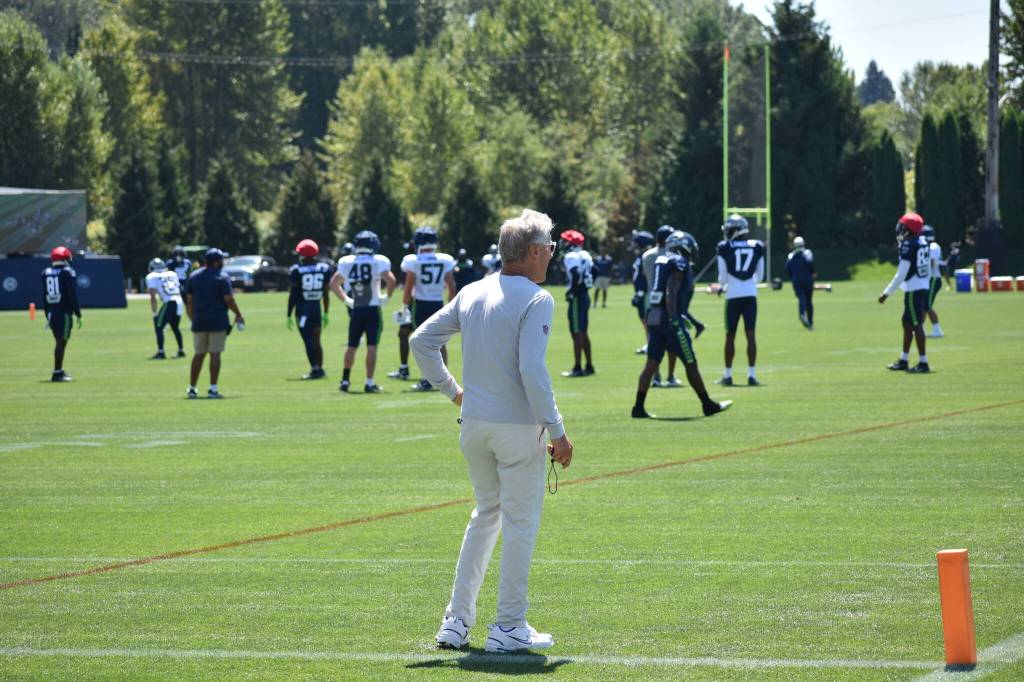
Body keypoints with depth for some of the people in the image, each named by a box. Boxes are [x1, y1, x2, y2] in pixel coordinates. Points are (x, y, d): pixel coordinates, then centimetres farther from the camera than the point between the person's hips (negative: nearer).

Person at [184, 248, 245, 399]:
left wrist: (192, 318, 15)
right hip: (218, 322, -4)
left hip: (199, 322, 4)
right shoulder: (222, 277, -8)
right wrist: (238, 314, 1)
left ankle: (192, 388, 11)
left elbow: (189, 300, 7)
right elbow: (228, 299, -11)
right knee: (215, 354, -2)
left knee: (199, 354, 12)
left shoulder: (193, 276, 7)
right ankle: (213, 388, -7)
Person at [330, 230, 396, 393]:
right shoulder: (379, 262, -8)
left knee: (352, 346, 14)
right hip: (373, 309, -3)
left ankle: (345, 381, 17)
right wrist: (388, 296, -3)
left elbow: (334, 283, 10)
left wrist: (346, 300, 16)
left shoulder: (346, 262, 4)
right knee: (372, 346, -2)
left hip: (356, 310, 3)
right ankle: (369, 382, -5)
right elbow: (391, 280, -20)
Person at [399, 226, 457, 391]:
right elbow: (451, 286, 2)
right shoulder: (445, 261, 0)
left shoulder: (414, 261, -8)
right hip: (438, 304, 3)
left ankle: (427, 379, -4)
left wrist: (404, 306, 1)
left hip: (421, 304, -3)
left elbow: (409, 286, -8)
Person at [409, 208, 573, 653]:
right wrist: (556, 430, -17)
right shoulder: (535, 300, -13)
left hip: (473, 423, 7)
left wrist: (451, 390, 17)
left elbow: (421, 340, 12)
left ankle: (457, 621, 18)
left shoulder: (472, 294, 8)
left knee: (486, 513, 20)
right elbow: (531, 370, -22)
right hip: (518, 427, -7)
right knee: (521, 521, 3)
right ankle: (509, 627, 6)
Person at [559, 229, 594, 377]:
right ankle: (589, 366, 21)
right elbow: (594, 272, 20)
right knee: (583, 332, 16)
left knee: (577, 333, -7)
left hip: (577, 298, -9)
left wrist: (571, 292, -15)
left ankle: (577, 368, -8)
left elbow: (575, 275, -26)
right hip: (585, 295, 9)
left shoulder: (571, 257, -14)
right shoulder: (585, 255, 13)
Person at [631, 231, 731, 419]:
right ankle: (708, 405, 10)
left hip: (654, 316, 8)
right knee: (690, 364, 2)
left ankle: (638, 407, -1)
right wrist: (674, 319, -24)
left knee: (652, 364, 5)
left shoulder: (661, 261, 16)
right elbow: (671, 293, -18)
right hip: (669, 318, -8)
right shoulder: (679, 263, -8)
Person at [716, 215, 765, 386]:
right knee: (751, 335, 0)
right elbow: (759, 275, 13)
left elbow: (722, 278, 0)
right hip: (751, 294, 2)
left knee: (730, 335, 6)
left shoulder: (724, 248, -3)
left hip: (733, 296, -2)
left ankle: (728, 375, 11)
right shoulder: (757, 248, 6)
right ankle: (751, 375, -4)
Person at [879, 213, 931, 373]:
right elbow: (928, 270, 16)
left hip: (913, 290, -9)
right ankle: (903, 360, 24)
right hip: (924, 288, 9)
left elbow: (902, 274, -16)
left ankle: (923, 362, -5)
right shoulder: (922, 243, 10)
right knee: (907, 324, 17)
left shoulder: (907, 245, -16)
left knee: (916, 325, -6)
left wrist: (887, 293, -11)